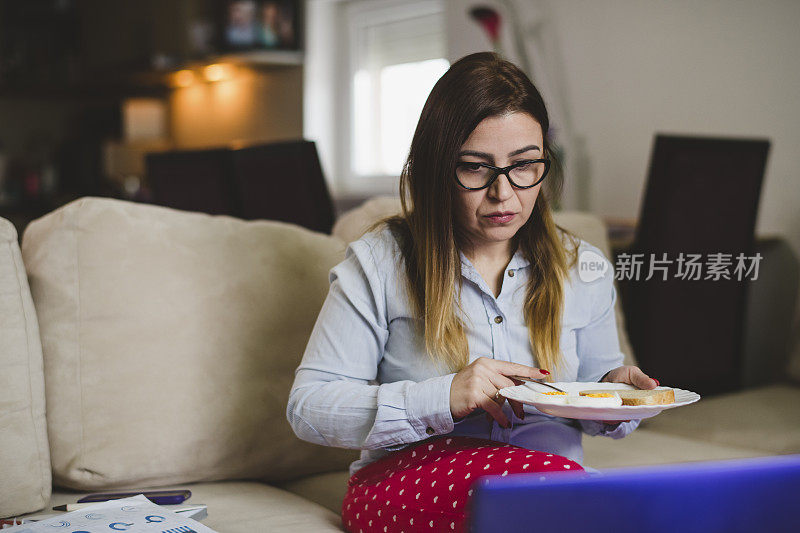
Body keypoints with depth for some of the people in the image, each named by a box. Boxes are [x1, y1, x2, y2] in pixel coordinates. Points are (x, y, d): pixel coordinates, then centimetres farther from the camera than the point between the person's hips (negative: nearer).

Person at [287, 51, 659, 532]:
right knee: (549, 476, -34)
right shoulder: (381, 262, -4)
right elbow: (308, 407, -7)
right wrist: (443, 398, -19)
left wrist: (615, 392, -4)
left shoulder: (582, 267, 8)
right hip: (405, 486, -3)